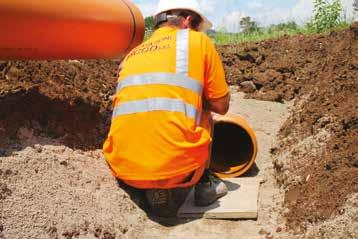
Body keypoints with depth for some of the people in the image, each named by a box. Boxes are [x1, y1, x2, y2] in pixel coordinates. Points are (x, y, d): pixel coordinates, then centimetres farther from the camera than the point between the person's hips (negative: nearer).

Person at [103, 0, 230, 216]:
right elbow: (221, 106, 9)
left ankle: (155, 189, 16)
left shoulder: (132, 55, 20)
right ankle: (204, 183, 25)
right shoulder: (199, 40, 8)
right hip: (175, 165, -3)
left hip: (123, 168, 4)